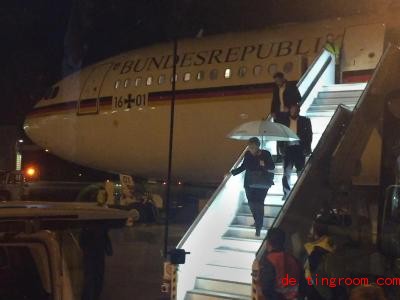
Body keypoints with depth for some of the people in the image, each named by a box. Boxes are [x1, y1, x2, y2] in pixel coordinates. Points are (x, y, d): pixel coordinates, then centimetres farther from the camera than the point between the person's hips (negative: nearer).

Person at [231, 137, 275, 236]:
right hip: (249, 184, 4)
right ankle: (257, 221, 36)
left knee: (259, 205, -8)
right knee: (252, 204, 9)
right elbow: (243, 167, 8)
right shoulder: (248, 154, -4)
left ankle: (258, 228, 1)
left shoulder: (265, 154, -11)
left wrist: (264, 164, -25)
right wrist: (233, 172, 0)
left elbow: (272, 167, -5)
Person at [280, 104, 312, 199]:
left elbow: (309, 135, 0)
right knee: (286, 172, 1)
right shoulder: (284, 121, 3)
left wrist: (307, 148, -9)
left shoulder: (305, 121, -1)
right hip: (288, 148, 1)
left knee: (301, 172, 7)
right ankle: (286, 193, 9)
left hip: (299, 148, -1)